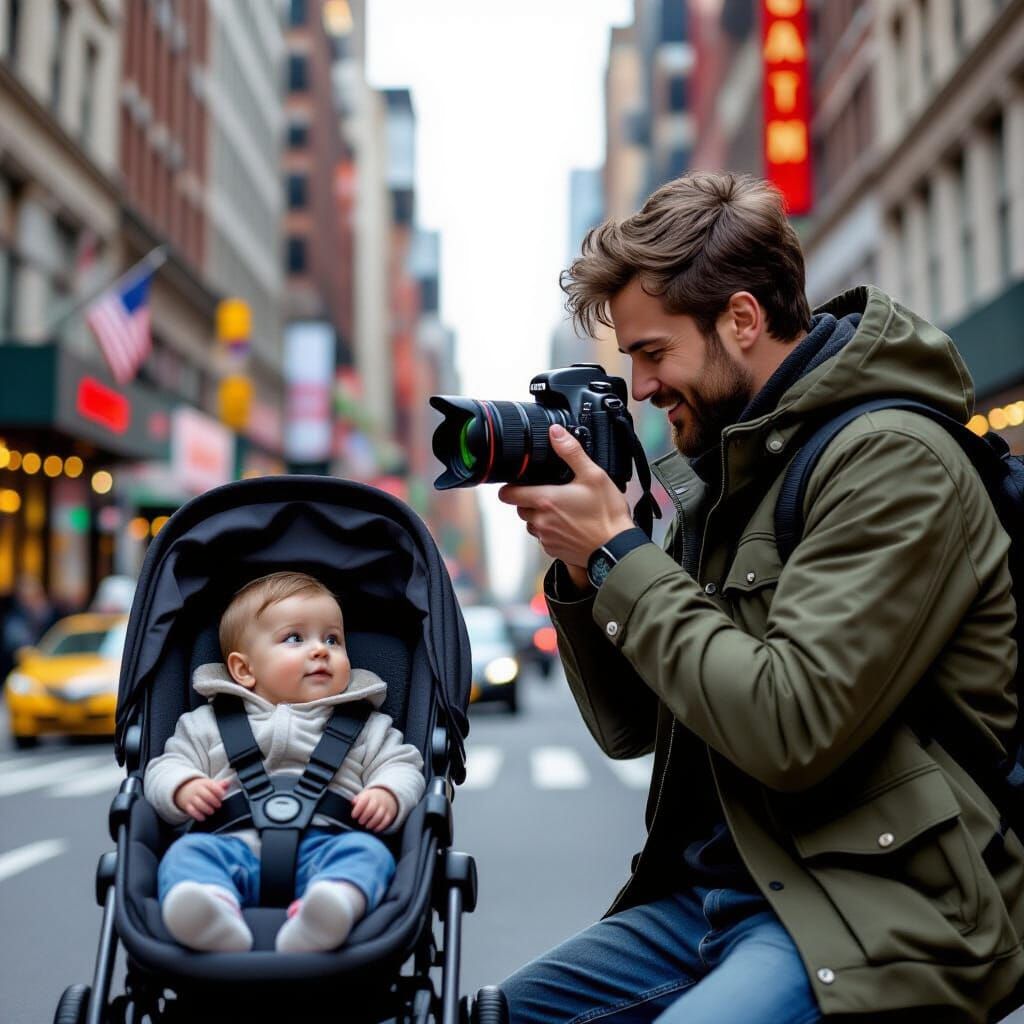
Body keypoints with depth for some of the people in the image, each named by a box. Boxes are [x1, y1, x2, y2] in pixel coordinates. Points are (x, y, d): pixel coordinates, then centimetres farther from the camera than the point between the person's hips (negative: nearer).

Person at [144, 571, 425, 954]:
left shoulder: (367, 726, 24)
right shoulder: (208, 723, 24)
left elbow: (401, 765, 18)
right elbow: (167, 767, 20)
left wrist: (387, 796, -6)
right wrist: (186, 789, -4)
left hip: (323, 845, 0)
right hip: (236, 845, 1)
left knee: (366, 851, -31)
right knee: (188, 851, -28)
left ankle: (332, 906, -63)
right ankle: (215, 911, -60)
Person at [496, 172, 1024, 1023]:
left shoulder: (891, 460, -13)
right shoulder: (725, 473, 12)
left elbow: (792, 730, -24)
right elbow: (631, 729, 14)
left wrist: (618, 554, -16)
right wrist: (580, 566, -3)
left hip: (871, 909, -8)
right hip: (709, 891, 8)